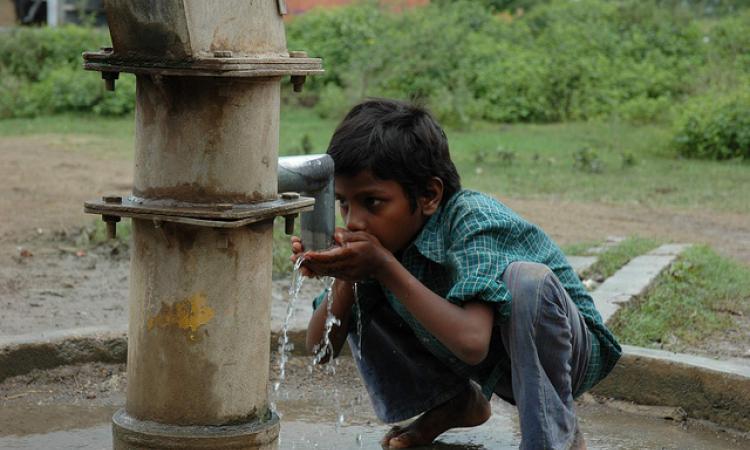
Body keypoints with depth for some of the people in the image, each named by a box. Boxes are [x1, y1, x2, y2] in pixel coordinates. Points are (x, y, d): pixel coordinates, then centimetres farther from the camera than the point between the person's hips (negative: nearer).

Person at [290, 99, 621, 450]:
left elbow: (471, 343, -45)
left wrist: (384, 267, -40)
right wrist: (345, 278, -28)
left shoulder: (474, 220, -31)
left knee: (525, 279, -37)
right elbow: (322, 349, -9)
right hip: (488, 368, 6)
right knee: (358, 302, -5)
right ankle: (455, 402, 14)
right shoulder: (382, 234, -12)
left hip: (566, 352, -6)